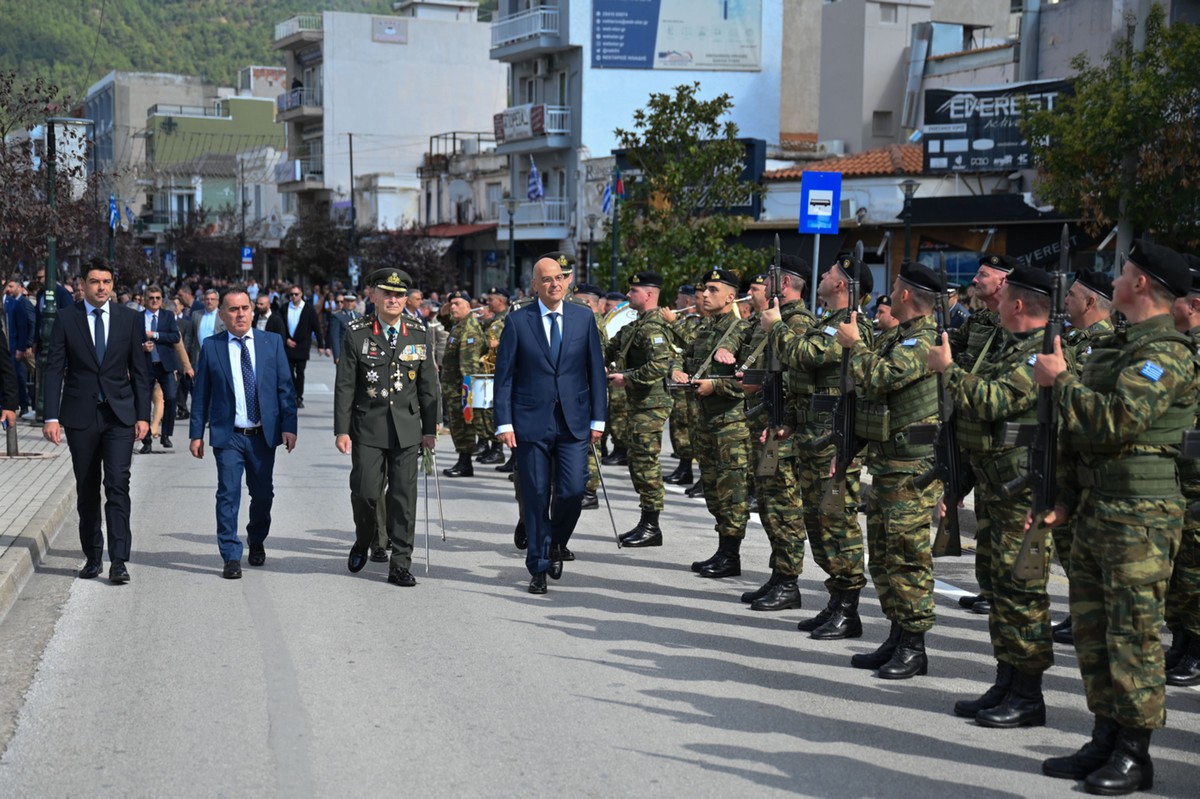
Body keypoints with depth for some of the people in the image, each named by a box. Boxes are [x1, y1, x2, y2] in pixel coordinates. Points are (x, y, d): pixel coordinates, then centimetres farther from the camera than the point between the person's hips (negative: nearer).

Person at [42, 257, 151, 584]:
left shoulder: (129, 318, 4)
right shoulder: (66, 318, 1)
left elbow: (139, 370, 6)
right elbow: (54, 369, -1)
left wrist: (143, 415, 0)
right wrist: (51, 416, -8)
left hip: (120, 414, -1)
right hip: (80, 415, 1)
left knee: (118, 484, -11)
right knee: (87, 490, 9)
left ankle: (118, 560, -12)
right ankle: (93, 556, 20)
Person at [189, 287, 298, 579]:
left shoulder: (272, 342, 4)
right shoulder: (210, 346, 2)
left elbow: (285, 387, 4)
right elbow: (200, 393, 5)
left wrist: (289, 426, -4)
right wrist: (197, 433, 1)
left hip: (264, 434, 2)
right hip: (228, 435, -1)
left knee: (263, 494, 11)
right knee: (228, 494, -6)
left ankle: (256, 540, 37)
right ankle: (231, 557, 1)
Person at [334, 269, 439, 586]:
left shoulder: (419, 333, 4)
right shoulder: (356, 333, -2)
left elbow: (428, 385, 8)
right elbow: (344, 385, -2)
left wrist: (430, 429, 6)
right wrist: (341, 430, -6)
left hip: (407, 427, 2)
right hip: (367, 427, -1)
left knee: (403, 495, 1)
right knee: (365, 491, -4)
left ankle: (400, 565, 8)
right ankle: (364, 541, 27)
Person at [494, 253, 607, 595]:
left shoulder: (584, 318, 5)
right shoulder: (518, 321, 0)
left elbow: (595, 370, 7)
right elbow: (504, 375, 0)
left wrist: (598, 419, 3)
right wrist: (504, 423, -6)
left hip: (574, 422, 1)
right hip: (531, 422, -1)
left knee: (572, 491, -7)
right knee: (535, 497, 3)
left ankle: (555, 543, 22)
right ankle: (539, 567, 15)